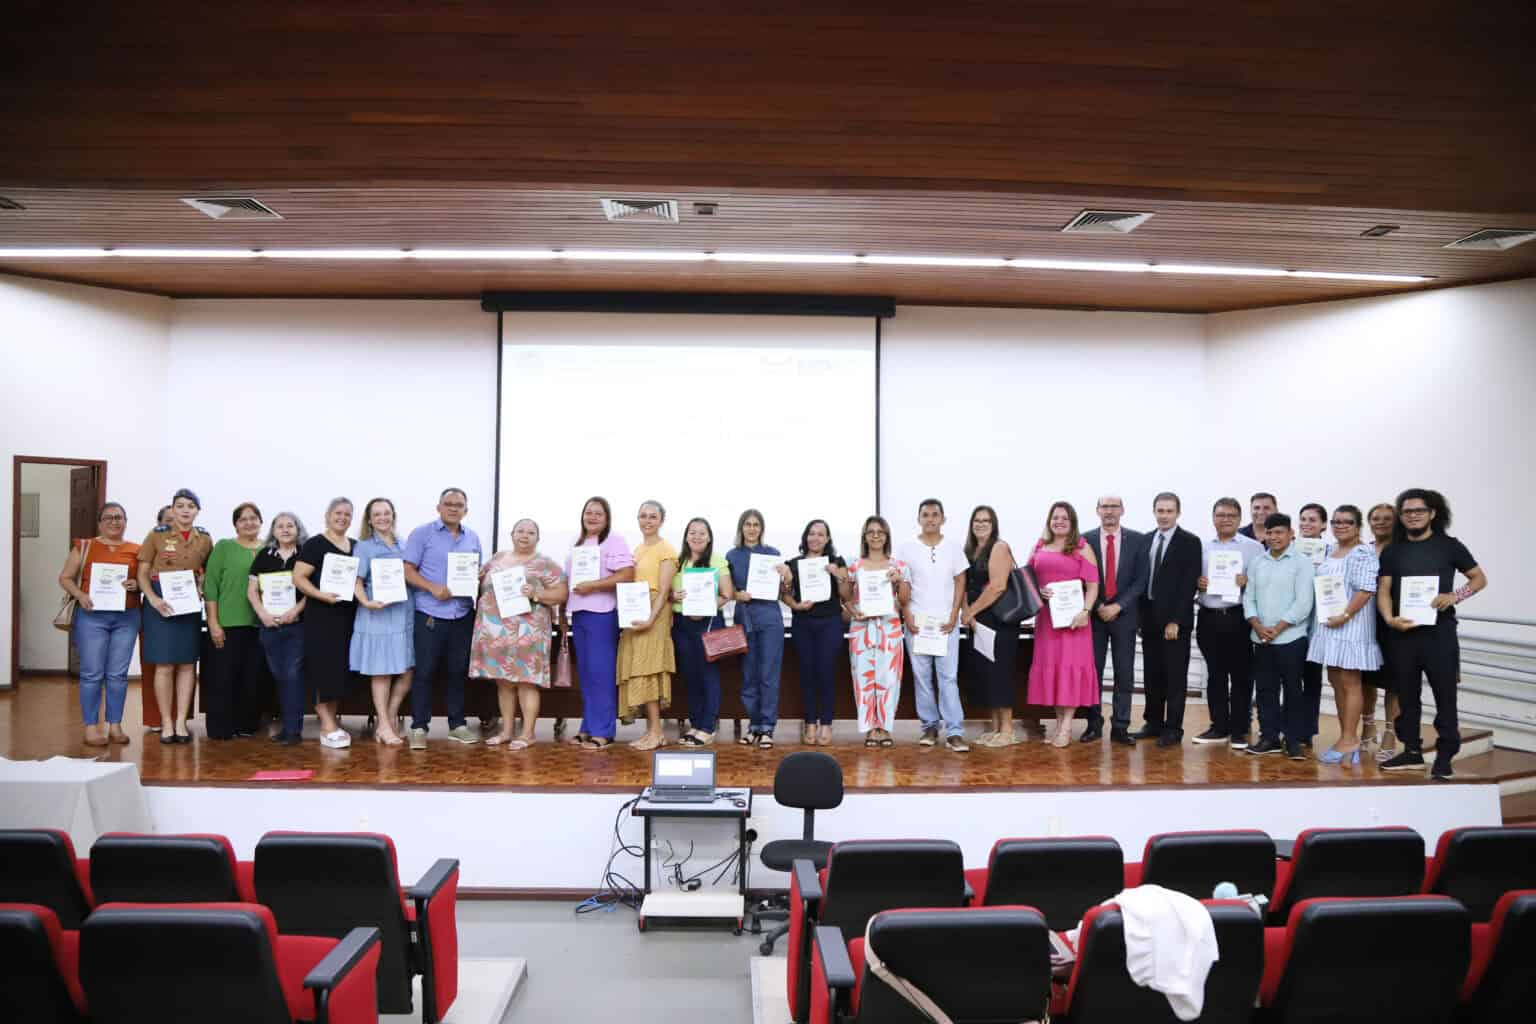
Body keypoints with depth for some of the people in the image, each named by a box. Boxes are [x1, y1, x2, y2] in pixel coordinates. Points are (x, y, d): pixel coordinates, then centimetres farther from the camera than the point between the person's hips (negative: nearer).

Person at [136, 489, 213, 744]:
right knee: (164, 665, -2)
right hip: (161, 603, -3)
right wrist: (152, 599, -16)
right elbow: (142, 572, -1)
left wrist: (202, 587, -5)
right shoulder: (157, 535, -1)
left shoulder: (204, 539, 6)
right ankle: (166, 723, 8)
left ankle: (181, 722, 11)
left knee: (186, 664, 4)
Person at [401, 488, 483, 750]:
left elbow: (479, 572, 19)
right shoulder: (422, 533, -2)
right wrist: (434, 588, -19)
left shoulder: (473, 538, 12)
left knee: (458, 671, 10)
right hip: (430, 614, -4)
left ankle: (457, 724, 19)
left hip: (463, 615, 4)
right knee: (425, 672, 0)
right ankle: (419, 727, 7)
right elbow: (408, 571, -6)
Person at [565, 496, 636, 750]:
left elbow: (627, 576, -17)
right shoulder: (577, 543, 17)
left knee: (601, 672, -6)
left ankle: (602, 732, -1)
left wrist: (592, 586, -18)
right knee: (585, 673, 11)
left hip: (602, 614, -8)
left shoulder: (614, 541, -7)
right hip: (578, 613, 8)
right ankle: (588, 728, 17)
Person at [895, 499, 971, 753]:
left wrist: (953, 617, -2)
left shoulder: (953, 547, 5)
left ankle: (954, 732, -4)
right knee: (922, 676, 4)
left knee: (948, 676, -4)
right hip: (916, 621, 0)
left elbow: (960, 582, 6)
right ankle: (930, 726, 15)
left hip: (946, 622, 0)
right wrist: (908, 616, -4)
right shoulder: (906, 547, 2)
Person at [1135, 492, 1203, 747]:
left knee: (1175, 676, 1)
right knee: (1152, 675, 10)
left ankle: (1173, 728, 7)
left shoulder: (1190, 542, -5)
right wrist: (1140, 615, 6)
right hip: (1149, 617, 5)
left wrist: (1175, 620, -15)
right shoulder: (1146, 540, 11)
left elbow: (1189, 584, -11)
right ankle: (1154, 723, 20)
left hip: (1175, 620, -5)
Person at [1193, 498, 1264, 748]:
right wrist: (1197, 583, -8)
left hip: (1238, 617, -3)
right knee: (1215, 674, 9)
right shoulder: (1202, 547, 12)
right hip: (1209, 618, 3)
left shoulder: (1253, 547, 2)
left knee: (1241, 675, 2)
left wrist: (1248, 582, -20)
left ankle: (1240, 730, 10)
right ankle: (1219, 727, 17)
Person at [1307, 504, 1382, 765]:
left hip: (1350, 625, -8)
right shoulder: (1329, 552, 15)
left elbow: (1366, 589, -18)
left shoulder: (1363, 553, -10)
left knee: (1349, 683, -2)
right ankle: (1346, 738, 18)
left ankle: (1349, 739, 4)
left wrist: (1345, 615, -22)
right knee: (1336, 681, 11)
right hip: (1327, 624, 8)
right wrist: (1324, 617, 12)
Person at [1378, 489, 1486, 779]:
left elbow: (1479, 578, 7)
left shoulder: (1449, 546, 4)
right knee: (1406, 694, 8)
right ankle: (1412, 752, 18)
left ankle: (1444, 755, 4)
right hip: (1402, 632, 3)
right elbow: (1384, 590, 5)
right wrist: (1389, 618, -13)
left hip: (1439, 631, -3)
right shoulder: (1392, 551, 10)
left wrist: (1455, 595, -12)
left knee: (1444, 694, -2)